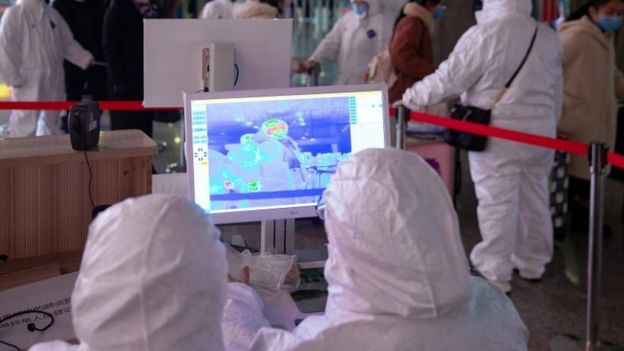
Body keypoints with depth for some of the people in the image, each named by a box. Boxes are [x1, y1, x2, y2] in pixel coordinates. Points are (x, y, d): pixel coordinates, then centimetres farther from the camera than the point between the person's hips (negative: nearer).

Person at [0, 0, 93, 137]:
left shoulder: (52, 13, 10)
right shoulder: (14, 14, -7)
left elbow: (67, 42, 15)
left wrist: (85, 58, 4)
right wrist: (14, 78, -15)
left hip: (54, 78, 6)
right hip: (28, 80, -6)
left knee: (52, 122, 15)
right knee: (25, 124, -4)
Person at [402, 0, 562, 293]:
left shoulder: (482, 35, -16)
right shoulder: (549, 37, 4)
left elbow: (449, 78, -12)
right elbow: (556, 91, 12)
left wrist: (411, 98, 0)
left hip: (498, 135, -6)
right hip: (540, 131, 6)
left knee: (496, 204, -1)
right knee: (534, 199, 16)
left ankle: (495, 277, 2)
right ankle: (532, 264, 31)